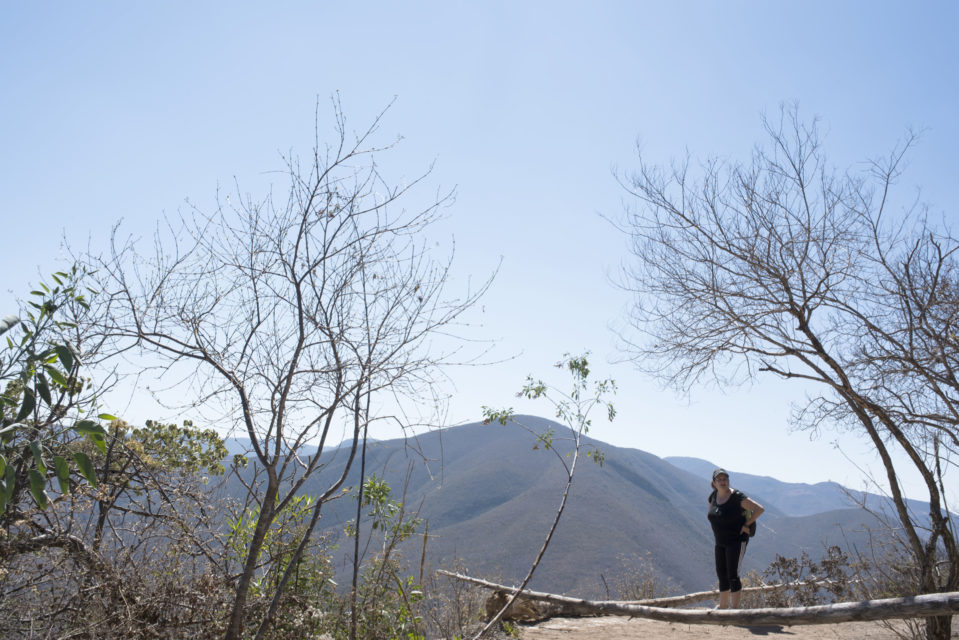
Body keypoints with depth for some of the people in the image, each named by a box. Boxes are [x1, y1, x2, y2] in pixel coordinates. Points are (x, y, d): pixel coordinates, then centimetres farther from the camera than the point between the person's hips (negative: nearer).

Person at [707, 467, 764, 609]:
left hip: (737, 540, -7)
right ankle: (723, 607, 29)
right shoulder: (713, 496, 2)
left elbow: (760, 509, -16)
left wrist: (746, 525, -12)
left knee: (733, 576, -10)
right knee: (722, 576, 14)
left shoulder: (737, 496, -17)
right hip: (720, 543, 7)